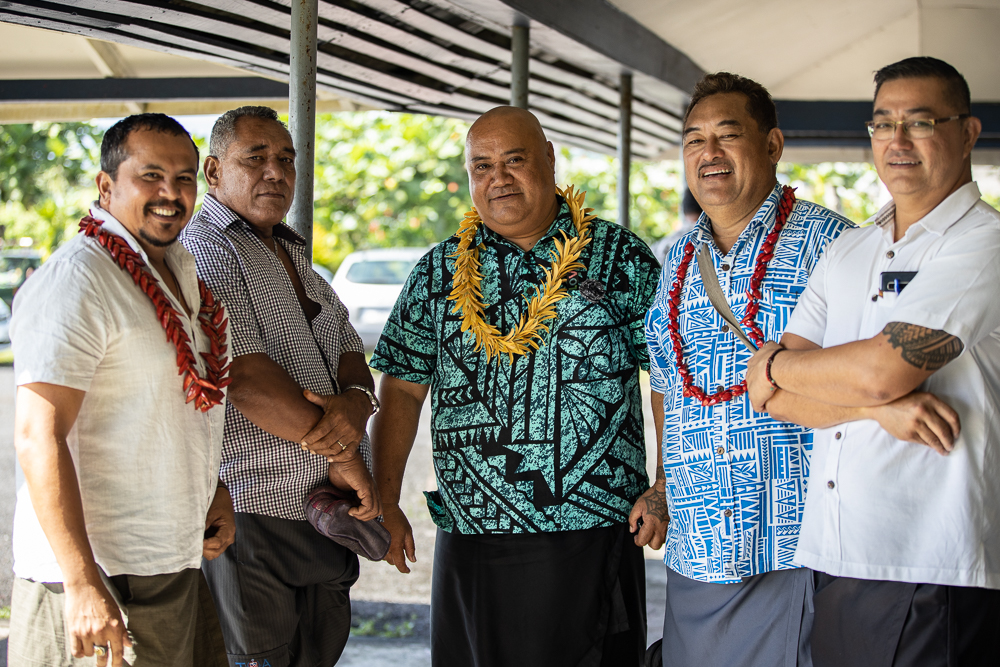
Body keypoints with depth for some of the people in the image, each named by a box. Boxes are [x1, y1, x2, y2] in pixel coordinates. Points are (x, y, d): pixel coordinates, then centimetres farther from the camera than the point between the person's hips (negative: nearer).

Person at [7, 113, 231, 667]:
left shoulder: (182, 271, 13)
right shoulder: (77, 280, -16)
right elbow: (38, 438, -22)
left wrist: (214, 492, 12)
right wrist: (81, 581, -26)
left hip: (177, 562, 9)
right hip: (102, 579, -9)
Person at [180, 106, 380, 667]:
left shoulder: (295, 258, 20)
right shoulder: (203, 251, -9)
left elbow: (351, 356, 13)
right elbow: (245, 378, -20)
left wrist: (355, 402, -13)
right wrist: (341, 453, -13)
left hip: (326, 510, 8)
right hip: (252, 512, -8)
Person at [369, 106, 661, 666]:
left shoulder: (622, 258, 2)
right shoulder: (440, 272, 8)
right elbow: (402, 391, 10)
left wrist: (664, 490, -5)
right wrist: (385, 504, 4)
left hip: (599, 535, -2)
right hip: (471, 545, 2)